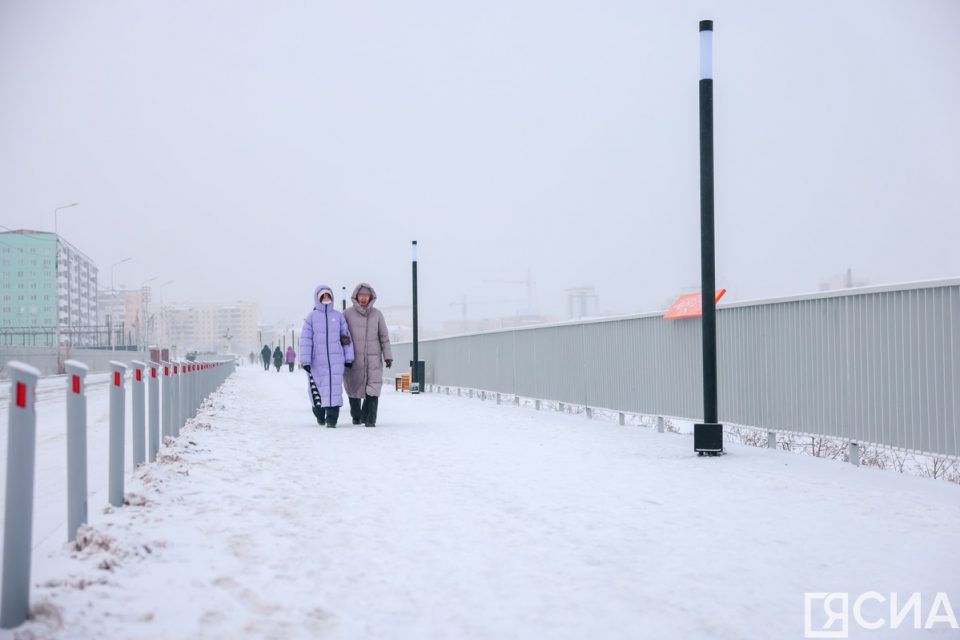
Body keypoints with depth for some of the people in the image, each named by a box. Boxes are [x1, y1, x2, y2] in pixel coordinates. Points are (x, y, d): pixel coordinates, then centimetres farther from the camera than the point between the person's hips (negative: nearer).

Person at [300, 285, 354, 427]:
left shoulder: (338, 316, 8)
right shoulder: (311, 317, 2)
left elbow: (346, 337, 12)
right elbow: (305, 339, -2)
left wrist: (348, 358, 11)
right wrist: (305, 361, -8)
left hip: (336, 359, 1)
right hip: (317, 361, -1)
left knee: (334, 388, -9)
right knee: (318, 389, 5)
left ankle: (332, 418, -7)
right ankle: (320, 414, 29)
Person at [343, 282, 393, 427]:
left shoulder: (377, 314, 8)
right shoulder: (347, 314, 3)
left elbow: (384, 337, 10)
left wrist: (388, 356, 6)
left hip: (373, 358, 0)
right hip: (353, 359, 0)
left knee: (373, 388, -13)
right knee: (354, 388, 7)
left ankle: (370, 419, -12)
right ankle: (356, 416, 28)